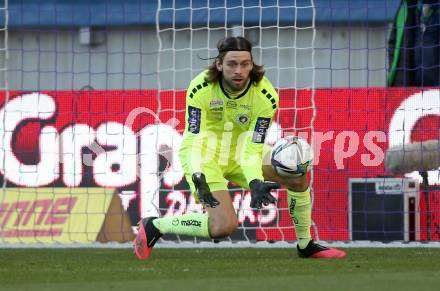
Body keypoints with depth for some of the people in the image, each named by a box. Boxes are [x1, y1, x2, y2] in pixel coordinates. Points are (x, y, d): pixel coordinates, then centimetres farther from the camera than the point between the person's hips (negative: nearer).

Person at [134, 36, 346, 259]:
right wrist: (198, 179, -44)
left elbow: (252, 148, -20)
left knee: (298, 176, -9)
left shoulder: (265, 96, -20)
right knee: (224, 227, -24)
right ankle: (154, 226, -5)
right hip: (204, 159, -4)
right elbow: (192, 141, -28)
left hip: (239, 157, 4)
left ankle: (306, 245, 10)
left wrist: (256, 183, -38)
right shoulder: (200, 89, -26)